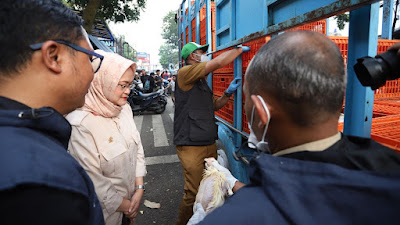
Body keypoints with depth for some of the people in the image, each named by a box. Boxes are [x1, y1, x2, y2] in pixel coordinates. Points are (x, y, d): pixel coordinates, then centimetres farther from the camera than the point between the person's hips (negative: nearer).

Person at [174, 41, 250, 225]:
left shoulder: (201, 81, 21)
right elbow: (220, 62, -16)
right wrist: (240, 49, -1)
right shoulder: (184, 73, -9)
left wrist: (229, 92, 8)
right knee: (193, 194, -3)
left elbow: (214, 105, 24)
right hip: (191, 146, -9)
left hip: (209, 144, 9)